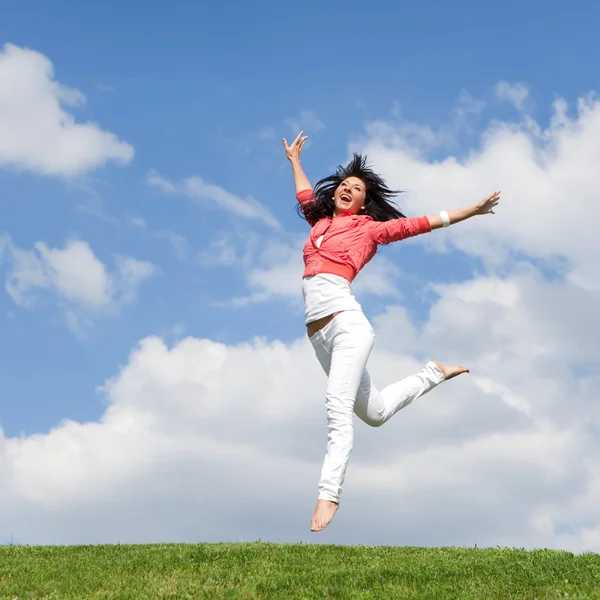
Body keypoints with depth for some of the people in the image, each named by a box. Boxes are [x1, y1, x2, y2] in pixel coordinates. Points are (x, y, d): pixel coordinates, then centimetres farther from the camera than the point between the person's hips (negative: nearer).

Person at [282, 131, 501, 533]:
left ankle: (328, 495, -28)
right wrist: (294, 161, 55)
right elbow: (305, 196, 43)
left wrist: (472, 210, 6)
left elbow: (420, 224, 8)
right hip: (319, 333, 6)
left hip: (346, 323, -6)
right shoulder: (321, 222, 24)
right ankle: (433, 374, 36)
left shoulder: (368, 228, 9)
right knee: (374, 412, 14)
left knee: (339, 407, -21)